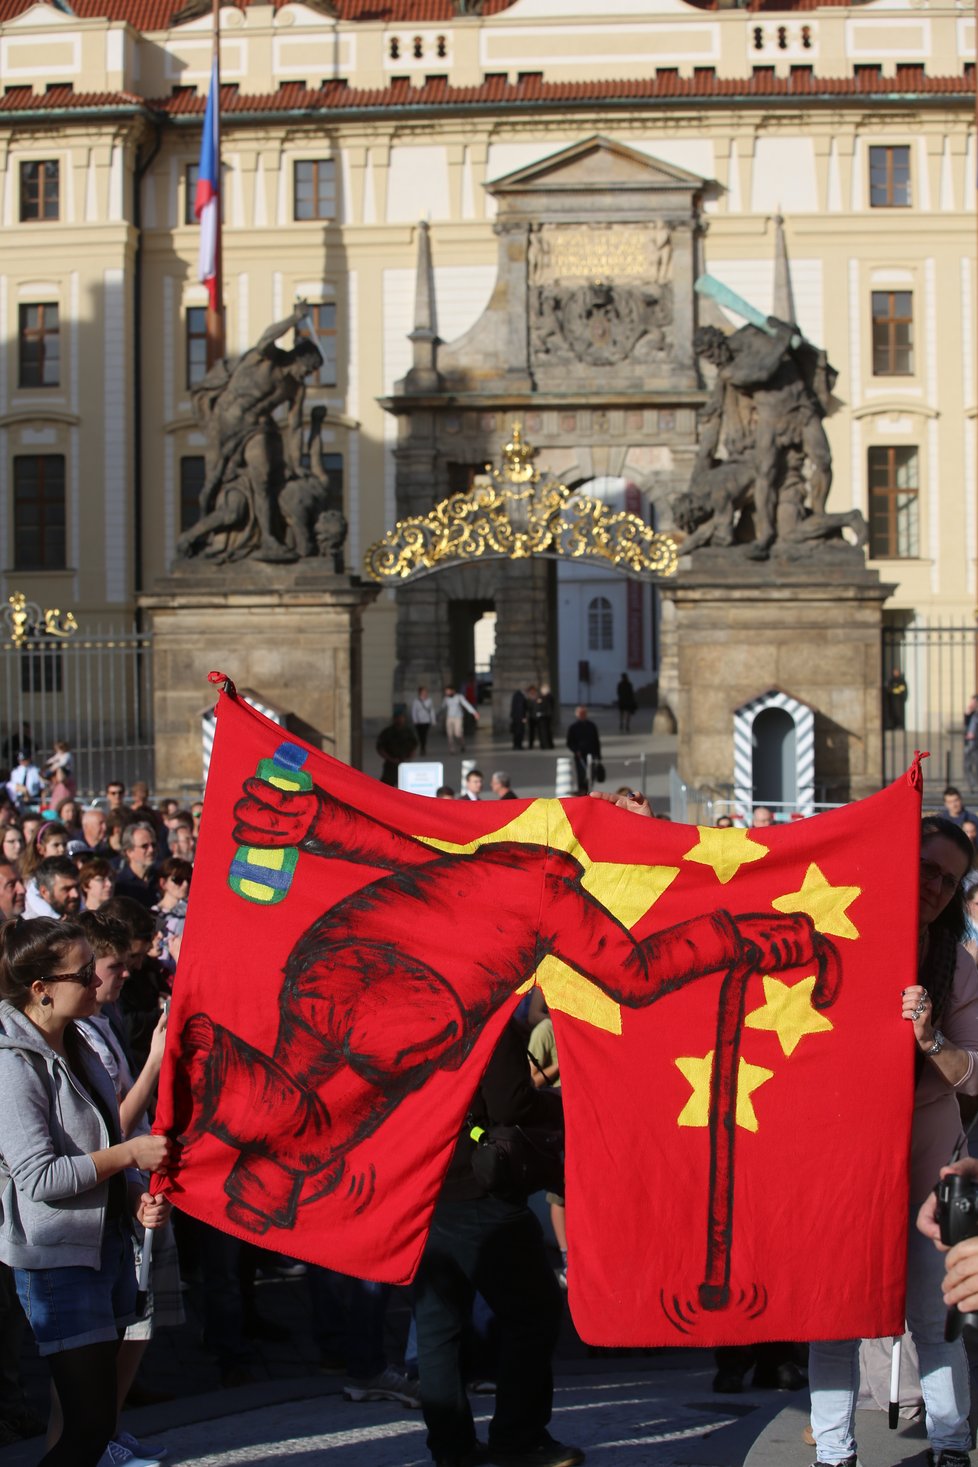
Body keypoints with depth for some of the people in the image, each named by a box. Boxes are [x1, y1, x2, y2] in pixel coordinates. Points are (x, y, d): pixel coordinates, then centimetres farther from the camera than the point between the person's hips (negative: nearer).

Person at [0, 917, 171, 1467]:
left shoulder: (78, 1049, 11)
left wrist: (139, 1195, 1)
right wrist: (130, 1153, -16)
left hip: (108, 1245, 9)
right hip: (59, 1260, -9)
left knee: (96, 1417, 12)